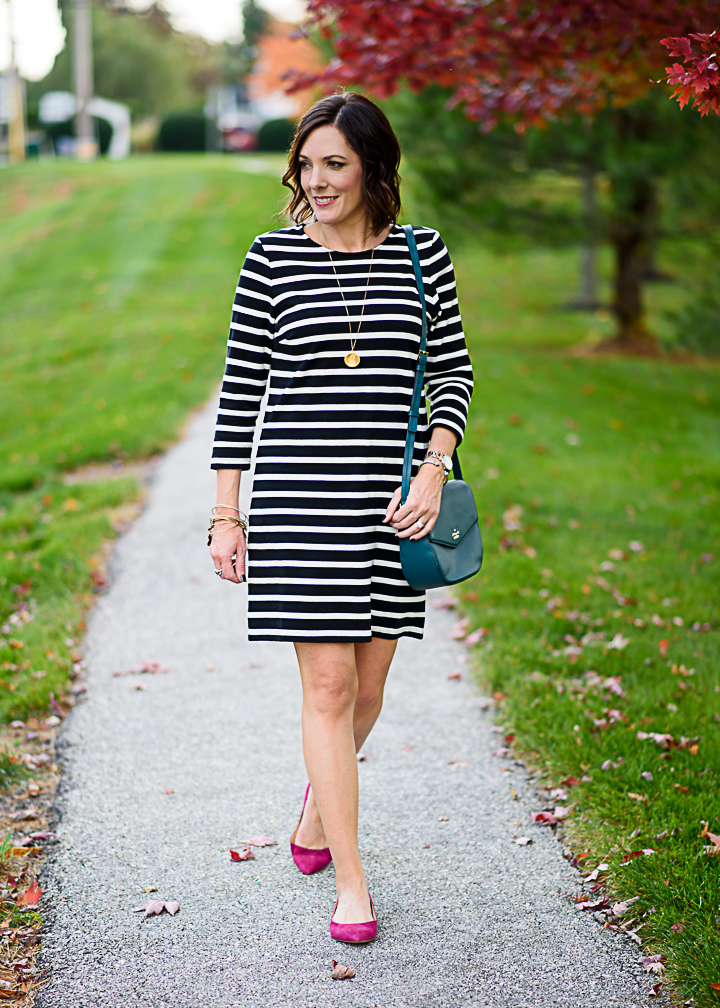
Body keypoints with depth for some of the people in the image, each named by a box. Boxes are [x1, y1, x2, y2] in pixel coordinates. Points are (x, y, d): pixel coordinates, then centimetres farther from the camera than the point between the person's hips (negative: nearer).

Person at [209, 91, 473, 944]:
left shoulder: (422, 255, 5)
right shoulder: (272, 258, 0)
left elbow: (453, 373, 8)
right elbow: (241, 387, 2)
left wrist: (431, 472, -7)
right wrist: (225, 515, 0)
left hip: (390, 499, 2)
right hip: (301, 496, -2)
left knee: (367, 684, 11)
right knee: (327, 683, -5)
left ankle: (320, 797, 43)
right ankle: (350, 883, 4)